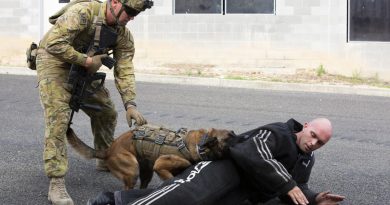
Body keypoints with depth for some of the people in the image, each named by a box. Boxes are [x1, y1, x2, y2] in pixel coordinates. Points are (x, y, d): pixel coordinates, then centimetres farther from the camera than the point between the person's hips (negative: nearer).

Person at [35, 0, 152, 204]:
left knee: (106, 111, 11)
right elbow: (53, 44, -36)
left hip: (83, 68, 8)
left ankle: (106, 160, 34)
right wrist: (87, 60, -28)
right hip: (54, 62, -7)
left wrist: (130, 104, -21)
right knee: (58, 117, -20)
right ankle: (56, 184, -21)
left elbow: (124, 70, -9)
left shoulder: (123, 34, -8)